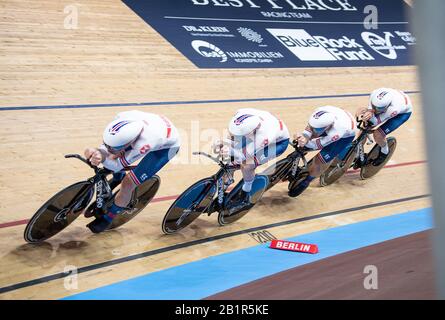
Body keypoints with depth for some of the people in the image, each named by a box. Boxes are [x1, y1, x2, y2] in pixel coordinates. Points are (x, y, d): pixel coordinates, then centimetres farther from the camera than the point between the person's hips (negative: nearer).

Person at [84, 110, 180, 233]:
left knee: (128, 184, -8)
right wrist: (99, 152, -46)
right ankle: (118, 177, 43)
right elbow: (107, 146, -23)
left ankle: (108, 218, 18)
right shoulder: (121, 118, -33)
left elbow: (117, 165, -33)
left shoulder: (144, 144, -46)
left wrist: (101, 157, -54)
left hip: (166, 146, -6)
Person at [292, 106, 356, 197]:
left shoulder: (337, 130, -46)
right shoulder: (319, 112, -36)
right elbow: (310, 128, -22)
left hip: (345, 135, -6)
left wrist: (306, 142, -51)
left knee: (320, 160, -9)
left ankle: (305, 183, 16)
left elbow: (320, 144, -33)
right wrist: (304, 136, -43)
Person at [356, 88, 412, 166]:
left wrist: (370, 116, -57)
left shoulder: (393, 109, -46)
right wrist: (369, 111, -45)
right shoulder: (374, 94, -36)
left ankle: (384, 152, 15)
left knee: (378, 133, -18)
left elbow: (376, 122, -35)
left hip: (404, 112, -5)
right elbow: (371, 109, -21)